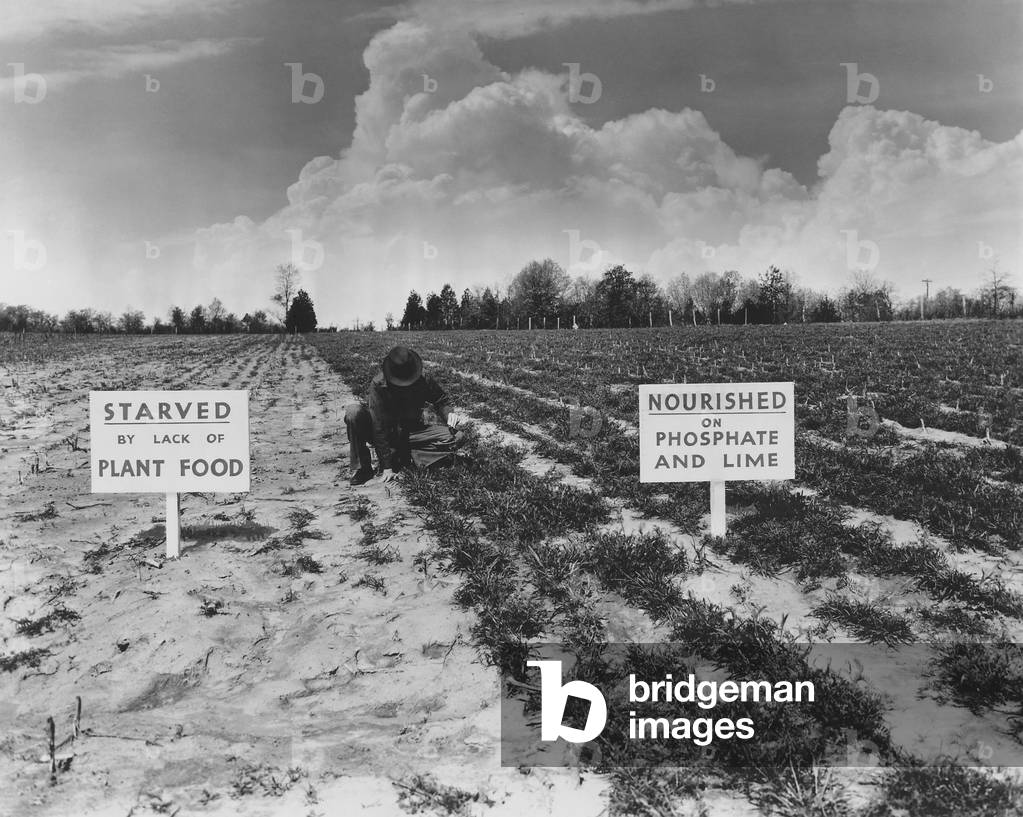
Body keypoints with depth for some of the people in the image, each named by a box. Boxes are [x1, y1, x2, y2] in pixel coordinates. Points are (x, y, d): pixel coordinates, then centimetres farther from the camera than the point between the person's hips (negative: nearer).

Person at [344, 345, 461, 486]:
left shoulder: (423, 381, -15)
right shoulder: (378, 385, -25)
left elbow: (440, 400, 6)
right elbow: (379, 427, -27)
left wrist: (448, 416, -17)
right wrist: (386, 466, -30)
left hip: (412, 431, 2)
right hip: (386, 433, -2)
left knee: (456, 438, -20)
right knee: (353, 412, -30)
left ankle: (404, 459, -17)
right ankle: (363, 468, -20)